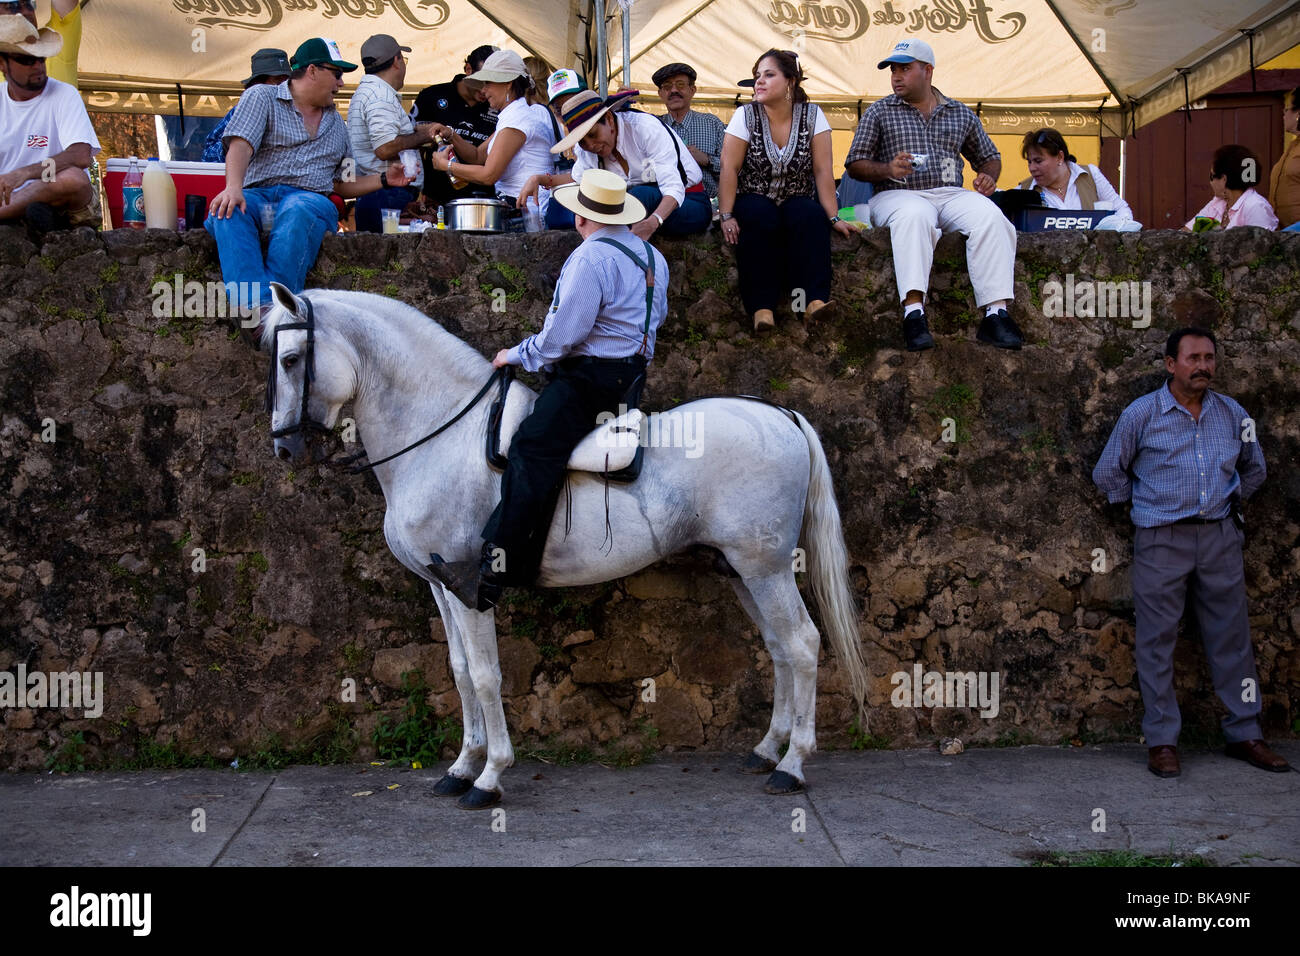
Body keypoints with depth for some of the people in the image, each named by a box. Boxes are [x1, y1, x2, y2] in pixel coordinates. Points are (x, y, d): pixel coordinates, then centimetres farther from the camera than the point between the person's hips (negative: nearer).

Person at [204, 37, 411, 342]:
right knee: (227, 211, -38)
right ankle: (255, 307, -56)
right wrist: (233, 187, -23)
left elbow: (343, 184, 31)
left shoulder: (335, 123, 29)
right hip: (259, 194, -1)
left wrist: (384, 179, 17)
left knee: (299, 212, -38)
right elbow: (241, 145, -5)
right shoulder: (261, 97, 14)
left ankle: (275, 309, -51)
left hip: (310, 199, 2)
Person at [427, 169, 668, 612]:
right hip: (633, 372, 11)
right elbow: (656, 316, 30)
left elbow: (563, 333, -17)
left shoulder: (589, 258, -13)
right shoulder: (653, 255, 17)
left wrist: (520, 354, -2)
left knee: (532, 454, -22)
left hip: (591, 376, -11)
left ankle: (490, 576, -32)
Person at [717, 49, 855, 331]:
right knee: (761, 219, -34)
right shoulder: (745, 115, -5)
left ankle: (814, 300, -39)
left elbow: (823, 170, -6)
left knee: (810, 216, -32)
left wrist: (834, 217, -13)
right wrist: (726, 216, -20)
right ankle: (761, 307, -38)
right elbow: (729, 169, -10)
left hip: (797, 202, 1)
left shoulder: (812, 115, -3)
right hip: (755, 200, -1)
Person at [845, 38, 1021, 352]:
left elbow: (989, 156, 30)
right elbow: (855, 163, 9)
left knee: (990, 216, -31)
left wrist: (988, 177, 6)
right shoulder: (879, 112, 15)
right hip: (898, 194, -2)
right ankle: (914, 312, -51)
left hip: (950, 194, 2)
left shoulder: (961, 114, 21)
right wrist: (888, 170, -11)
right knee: (915, 216, -40)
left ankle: (996, 313, -37)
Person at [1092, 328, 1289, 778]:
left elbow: (1254, 470, 24)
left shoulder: (1232, 415, 7)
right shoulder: (1142, 414, -3)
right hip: (1162, 539, -3)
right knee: (1157, 640, -1)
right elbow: (1107, 473, 6)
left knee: (1231, 637, 7)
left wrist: (1227, 503, 15)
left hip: (1220, 538, 3)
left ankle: (1244, 734, 18)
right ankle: (1161, 740, 7)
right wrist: (1143, 504, 8)